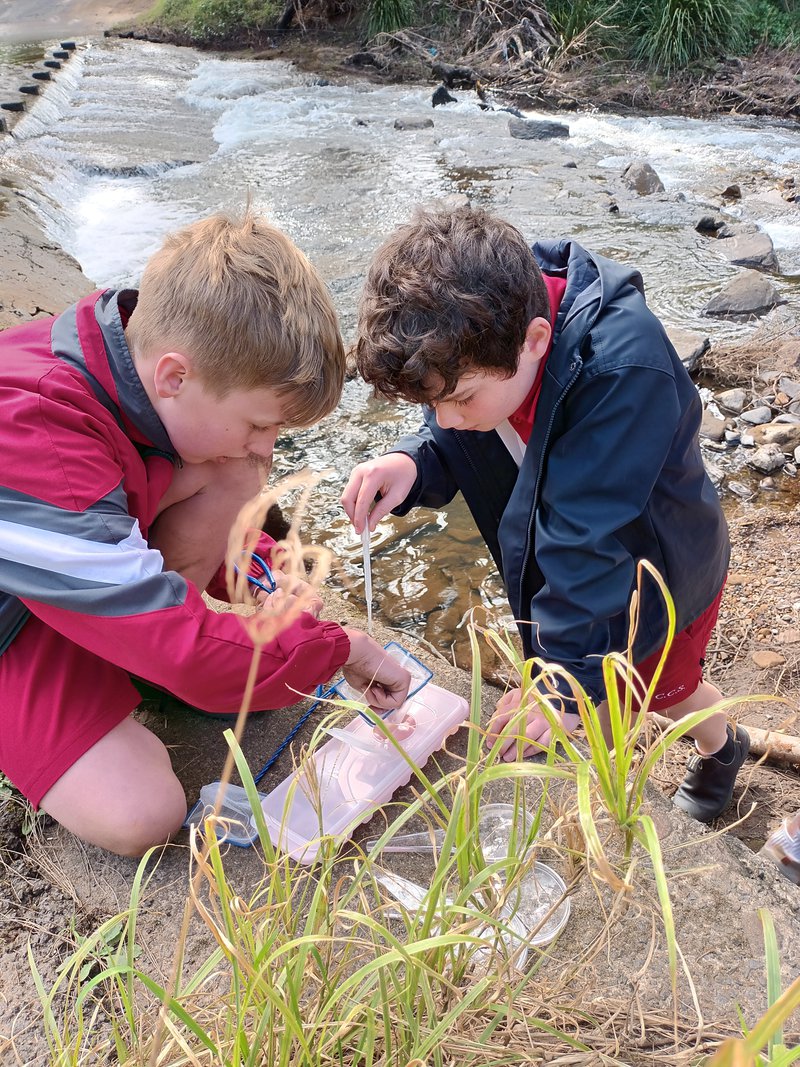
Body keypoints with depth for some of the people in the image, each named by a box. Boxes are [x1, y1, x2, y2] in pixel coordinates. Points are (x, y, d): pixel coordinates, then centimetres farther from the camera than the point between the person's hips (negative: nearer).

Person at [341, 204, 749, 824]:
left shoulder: (624, 371, -42)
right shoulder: (473, 344, -21)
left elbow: (589, 538, -40)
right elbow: (452, 447, -8)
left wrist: (567, 675, -35)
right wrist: (411, 466, -31)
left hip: (655, 571, -4)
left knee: (662, 685, 19)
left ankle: (722, 746, 52)